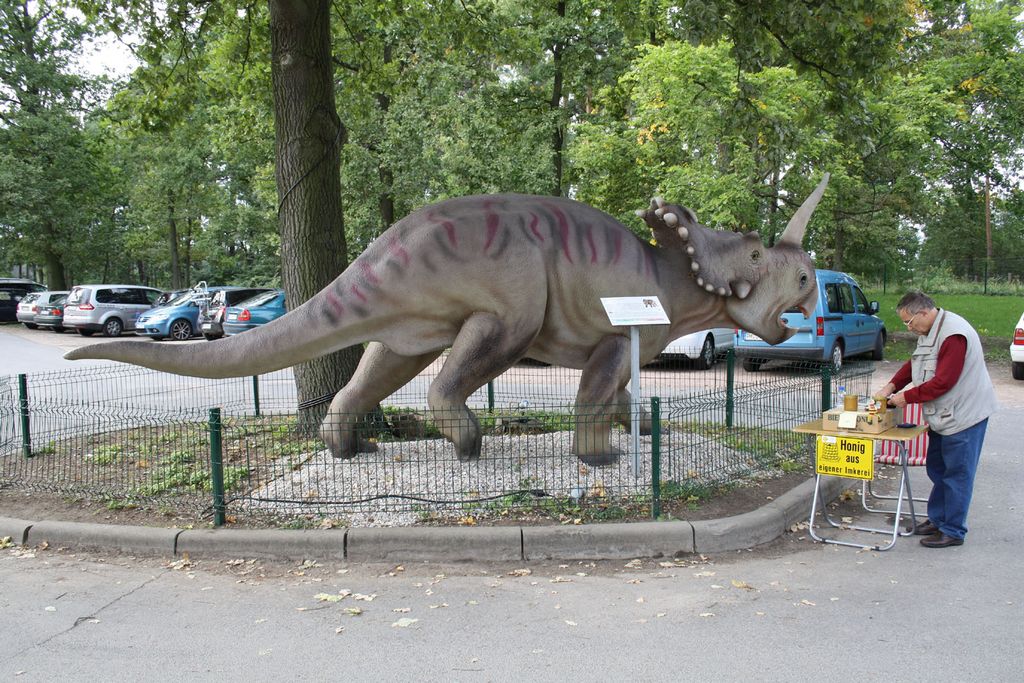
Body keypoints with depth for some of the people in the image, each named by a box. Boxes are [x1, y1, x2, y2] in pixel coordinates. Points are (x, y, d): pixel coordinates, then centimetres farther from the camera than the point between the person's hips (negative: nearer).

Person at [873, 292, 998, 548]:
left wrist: (907, 397, -18)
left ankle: (953, 531, 9)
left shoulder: (953, 335, -24)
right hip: (942, 416, 10)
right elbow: (913, 364, 14)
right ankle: (937, 519, 31)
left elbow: (943, 382, -26)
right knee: (937, 470, 18)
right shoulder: (929, 332, 8)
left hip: (963, 414, -10)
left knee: (957, 474, -1)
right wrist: (891, 386, -2)